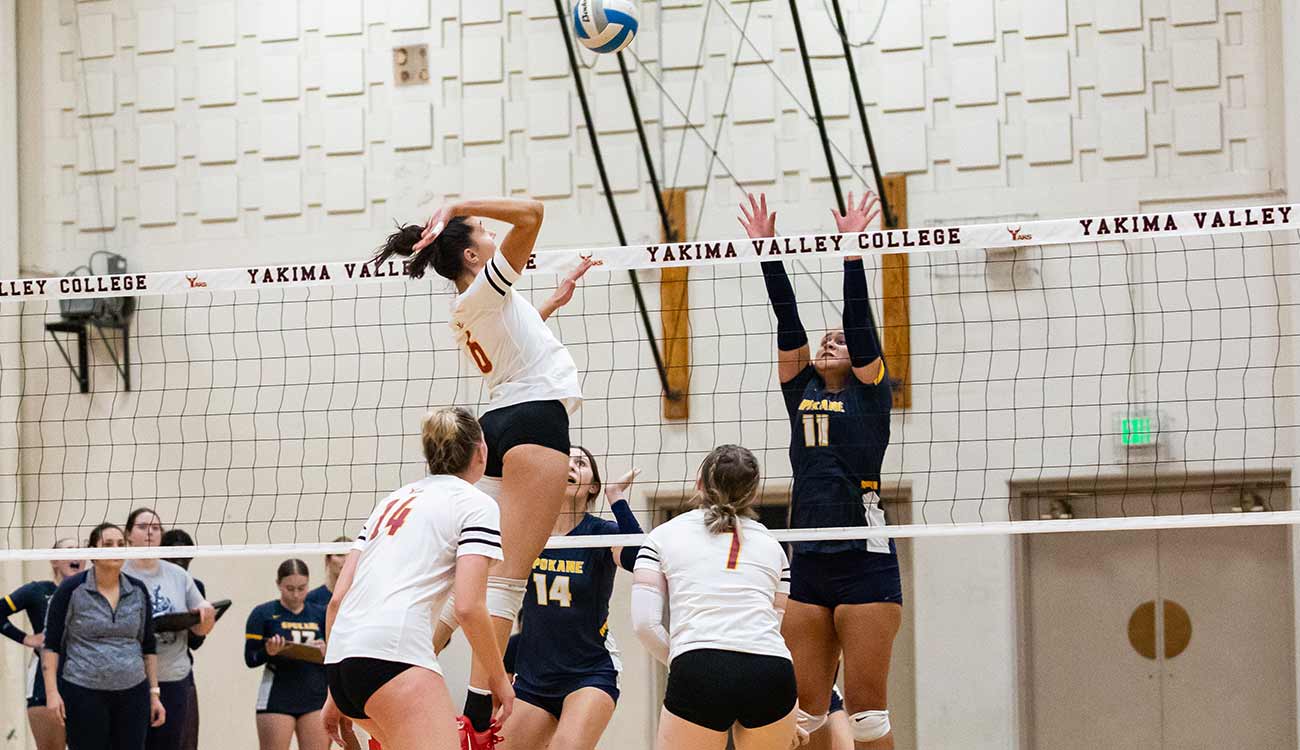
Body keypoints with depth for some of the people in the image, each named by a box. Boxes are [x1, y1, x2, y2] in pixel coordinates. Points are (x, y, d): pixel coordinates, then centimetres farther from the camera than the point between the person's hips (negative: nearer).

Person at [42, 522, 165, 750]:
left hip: (132, 693, 3)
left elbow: (148, 646, 14)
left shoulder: (138, 591, 7)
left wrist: (154, 692, 10)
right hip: (83, 694, -3)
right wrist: (52, 692, -10)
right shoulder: (72, 589, -3)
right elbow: (51, 644, -2)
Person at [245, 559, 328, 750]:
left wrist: (325, 652, -8)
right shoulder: (263, 613, 2)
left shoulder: (320, 614, 12)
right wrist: (269, 652, -22)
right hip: (277, 698, -3)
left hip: (316, 697, 3)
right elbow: (250, 659, -1)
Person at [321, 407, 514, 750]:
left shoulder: (394, 499, 26)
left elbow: (337, 599, 21)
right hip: (394, 653, -9)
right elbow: (469, 607, -6)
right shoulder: (476, 503, 5)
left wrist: (336, 695, 25)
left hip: (340, 658, 9)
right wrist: (499, 678, 7)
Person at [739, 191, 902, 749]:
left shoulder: (869, 391, 4)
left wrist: (853, 251, -10)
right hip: (807, 565, 5)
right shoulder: (801, 390, 15)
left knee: (865, 705, -5)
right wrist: (767, 251, 5)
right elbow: (786, 319, 10)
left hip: (865, 562, -5)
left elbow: (859, 319, -6)